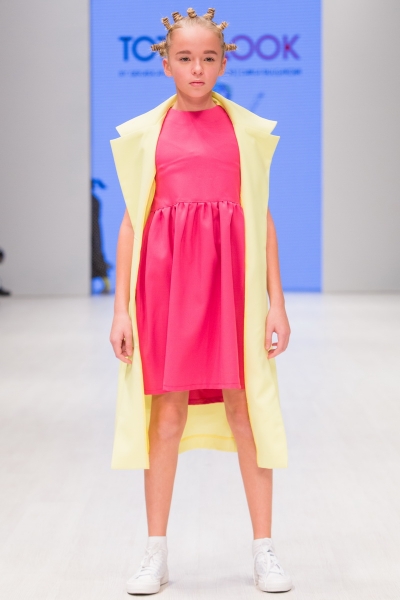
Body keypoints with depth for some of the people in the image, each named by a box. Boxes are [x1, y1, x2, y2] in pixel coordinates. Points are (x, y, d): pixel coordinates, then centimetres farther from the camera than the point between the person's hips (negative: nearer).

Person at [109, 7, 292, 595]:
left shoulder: (246, 129, 6)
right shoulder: (144, 132, 6)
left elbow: (262, 217, 7)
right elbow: (131, 221, 5)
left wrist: (276, 301, 2)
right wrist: (121, 307, 1)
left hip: (231, 277, 0)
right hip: (165, 277, 0)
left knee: (244, 408, 3)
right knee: (167, 410, 4)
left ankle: (264, 550, 14)